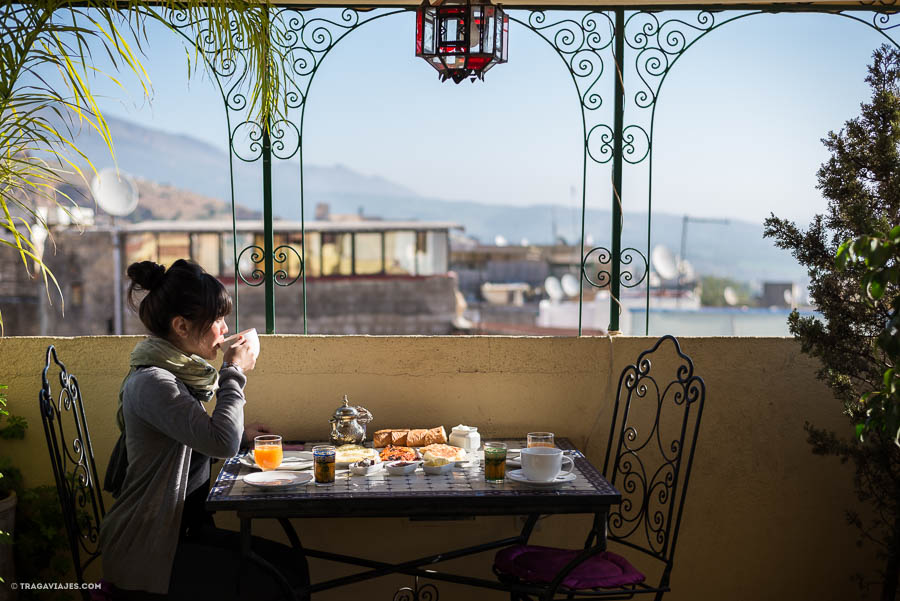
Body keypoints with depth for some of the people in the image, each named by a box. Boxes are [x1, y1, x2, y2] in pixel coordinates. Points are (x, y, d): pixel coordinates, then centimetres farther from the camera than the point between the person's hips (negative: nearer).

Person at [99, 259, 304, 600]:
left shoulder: (178, 373, 10)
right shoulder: (151, 382, -20)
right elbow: (222, 443, -30)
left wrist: (240, 434, 8)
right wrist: (234, 373, -17)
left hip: (183, 530, 9)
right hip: (146, 551, -9)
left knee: (290, 563, 0)